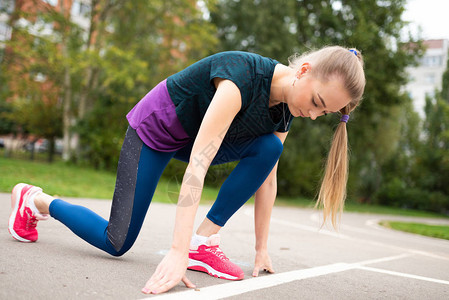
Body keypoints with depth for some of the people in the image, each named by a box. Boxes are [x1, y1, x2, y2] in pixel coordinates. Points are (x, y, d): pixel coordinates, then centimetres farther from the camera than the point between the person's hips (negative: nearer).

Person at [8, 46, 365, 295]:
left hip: (198, 136, 7)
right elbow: (198, 163, -43)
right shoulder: (242, 77, -36)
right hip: (155, 130, -6)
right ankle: (34, 199, 19)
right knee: (116, 243, -6)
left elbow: (267, 177, -5)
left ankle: (204, 241, -13)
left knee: (269, 147, -19)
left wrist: (262, 248, -4)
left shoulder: (285, 112, -11)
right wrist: (177, 252, -46)